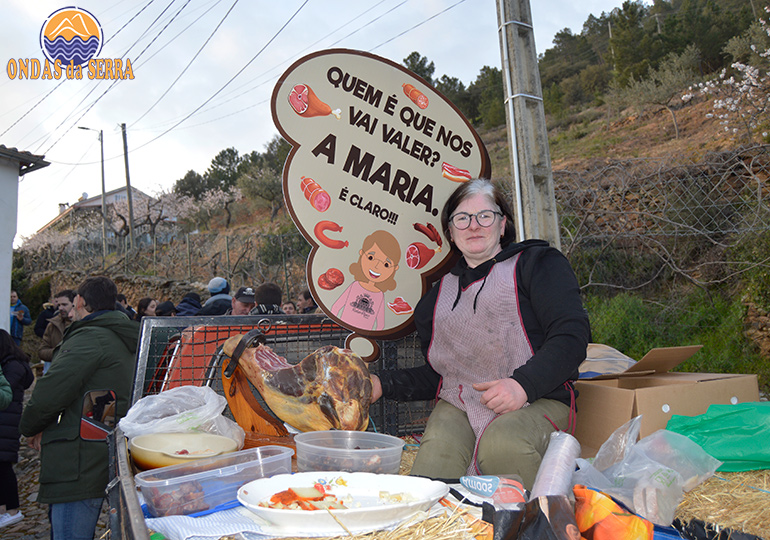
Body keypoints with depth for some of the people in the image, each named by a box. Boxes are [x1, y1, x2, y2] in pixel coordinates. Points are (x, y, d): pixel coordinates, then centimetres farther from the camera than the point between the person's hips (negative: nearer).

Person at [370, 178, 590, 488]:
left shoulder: (537, 262, 9)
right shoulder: (437, 296, 23)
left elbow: (572, 335, -3)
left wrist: (523, 383, -18)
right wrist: (382, 385, 10)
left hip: (535, 402, -2)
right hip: (456, 405, 2)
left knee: (502, 443, -34)